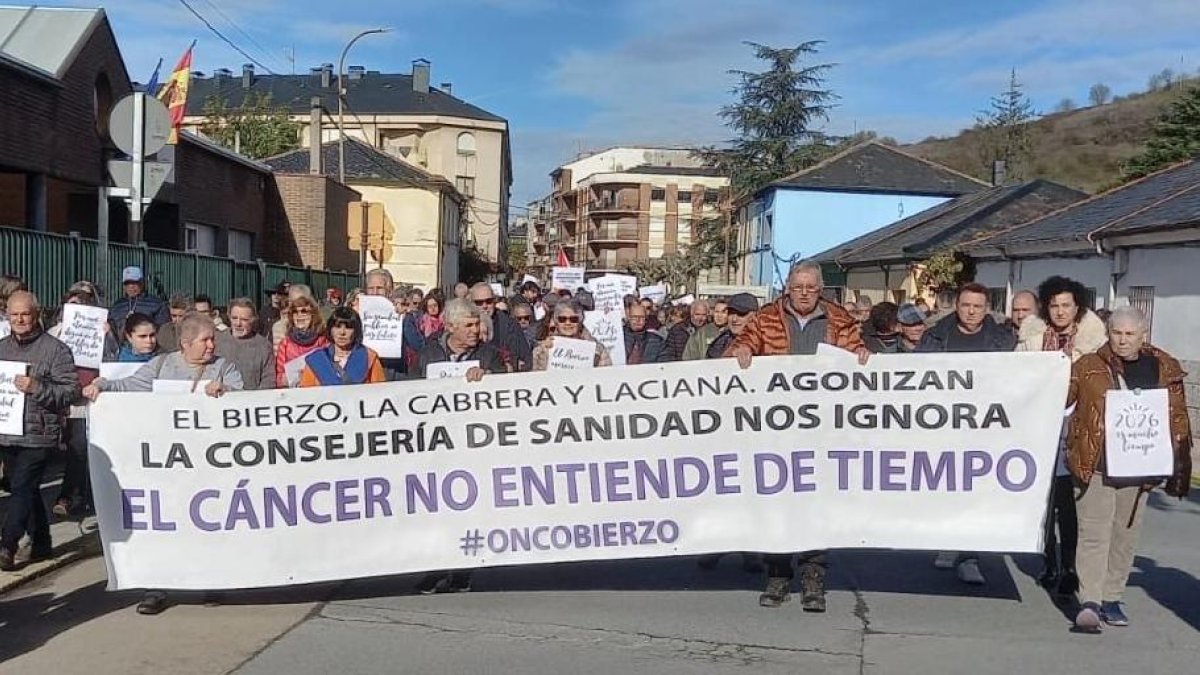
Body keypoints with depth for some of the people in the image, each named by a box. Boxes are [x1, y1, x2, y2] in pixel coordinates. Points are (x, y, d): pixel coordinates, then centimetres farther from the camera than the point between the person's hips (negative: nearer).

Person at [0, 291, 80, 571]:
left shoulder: (55, 349, -5)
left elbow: (72, 391, -10)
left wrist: (37, 388, -22)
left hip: (39, 435, -6)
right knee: (26, 489, 14)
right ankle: (40, 543, 24)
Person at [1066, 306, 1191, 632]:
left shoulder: (1165, 369, 7)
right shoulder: (1088, 366, 2)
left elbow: (1178, 419, 9)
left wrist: (1179, 465, 5)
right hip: (1096, 465, -3)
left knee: (1125, 535, 11)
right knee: (1094, 532, -6)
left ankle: (1112, 599, 23)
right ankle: (1089, 602, -8)